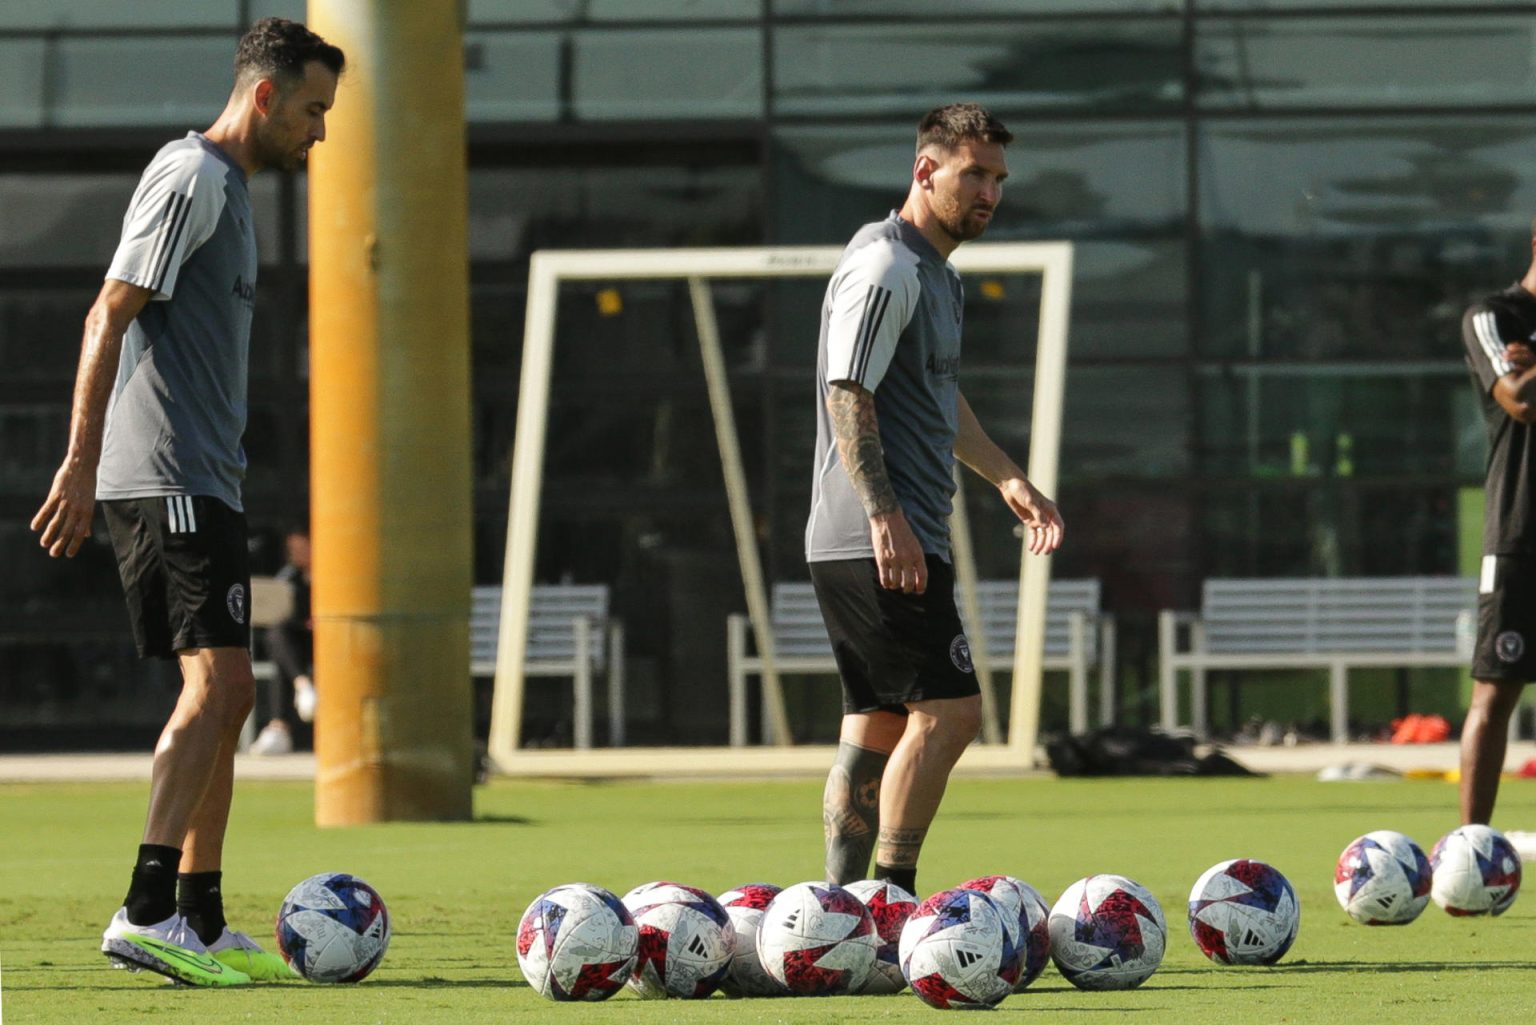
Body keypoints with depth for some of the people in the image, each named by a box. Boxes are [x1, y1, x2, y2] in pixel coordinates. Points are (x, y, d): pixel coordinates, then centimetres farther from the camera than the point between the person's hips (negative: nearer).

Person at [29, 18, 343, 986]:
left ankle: (200, 922, 12)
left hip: (201, 481, 10)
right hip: (169, 480, -10)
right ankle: (147, 912, -22)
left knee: (223, 696, 9)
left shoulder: (229, 188, 22)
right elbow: (110, 316, -16)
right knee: (219, 682, -17)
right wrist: (82, 464, -22)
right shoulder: (189, 176, -9)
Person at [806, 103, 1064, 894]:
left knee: (878, 727, 9)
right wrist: (885, 517, -25)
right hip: (878, 541, -10)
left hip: (902, 541, 10)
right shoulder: (884, 269, -12)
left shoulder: (938, 275, 20)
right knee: (947, 713, -13)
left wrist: (1007, 479, 28)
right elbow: (847, 394, -19)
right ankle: (890, 899, -12)